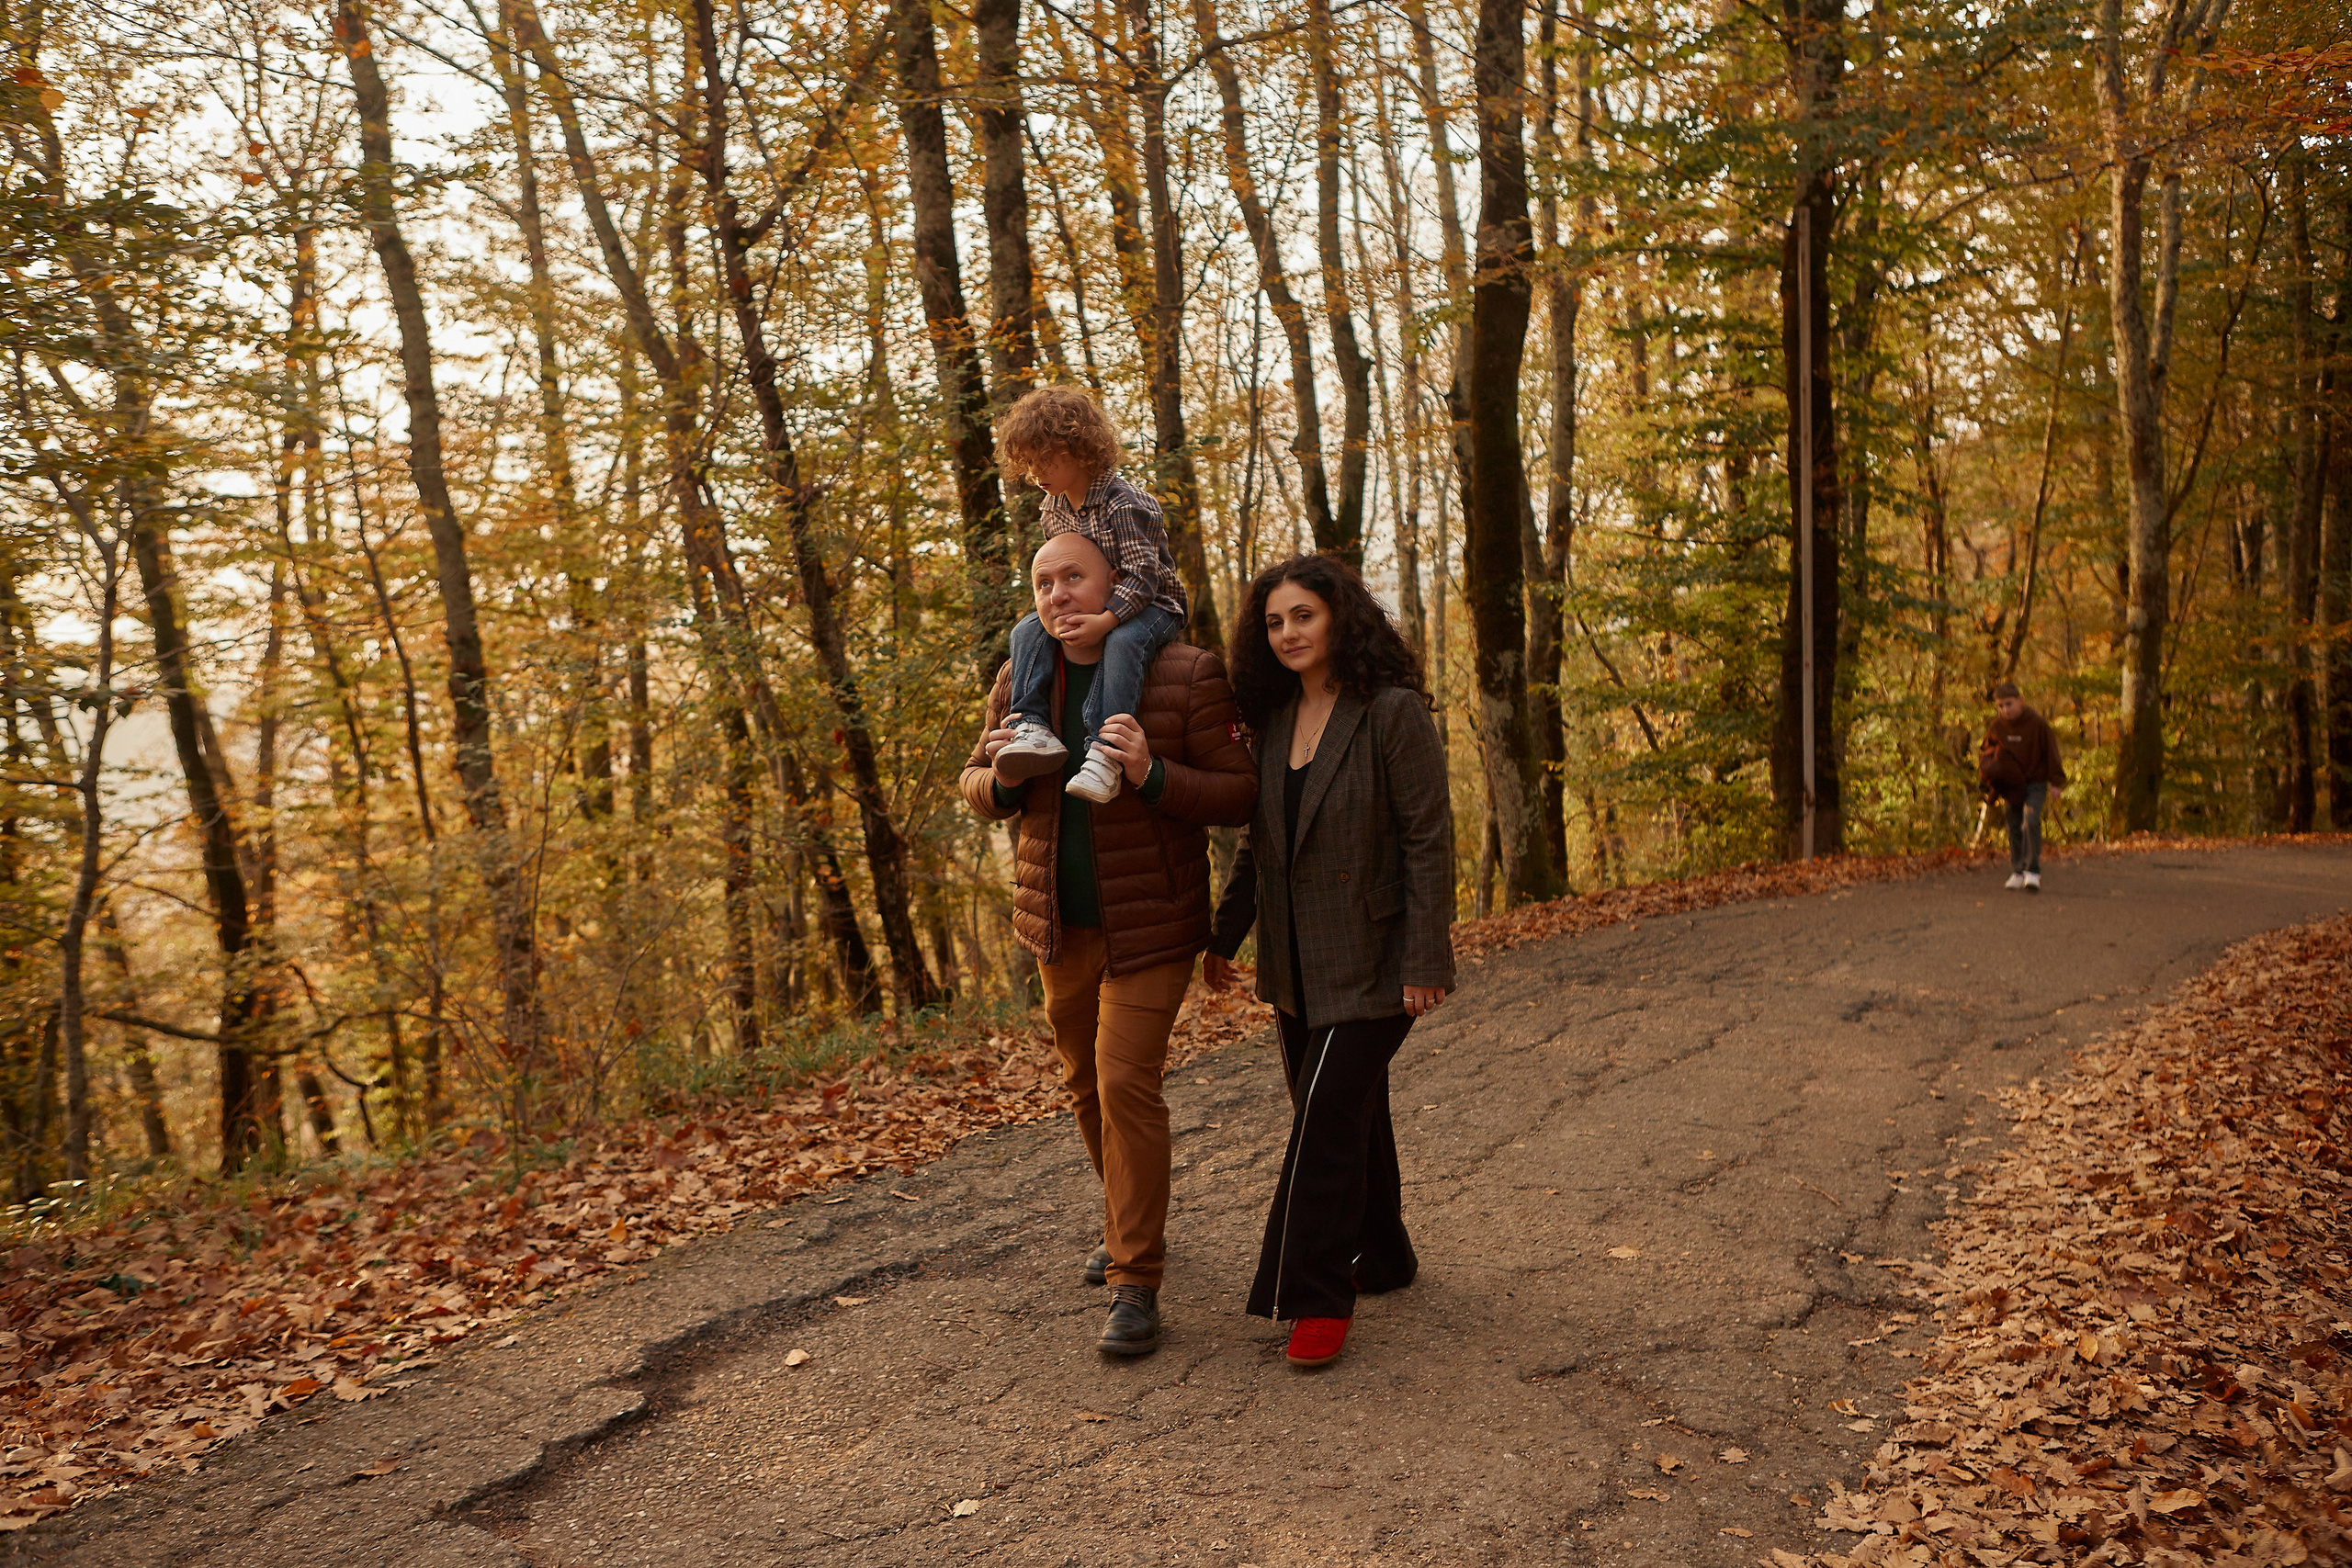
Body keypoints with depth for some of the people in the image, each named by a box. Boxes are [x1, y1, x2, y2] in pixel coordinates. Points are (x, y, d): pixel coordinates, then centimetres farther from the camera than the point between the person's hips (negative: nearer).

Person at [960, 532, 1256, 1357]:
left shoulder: (1187, 675, -13)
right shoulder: (1019, 680, 2)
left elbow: (1238, 795, -12)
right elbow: (976, 787, 11)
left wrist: (1151, 774, -29)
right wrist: (1003, 776, -13)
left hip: (1150, 925, -5)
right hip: (1060, 924, 6)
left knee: (1126, 1084, -11)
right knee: (1086, 1081, 18)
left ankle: (1135, 1283, 1)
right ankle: (1133, 1221, 41)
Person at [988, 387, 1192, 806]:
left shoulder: (1123, 504, -21)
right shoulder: (1053, 510, 5)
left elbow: (1143, 575, -28)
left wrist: (1105, 620, -40)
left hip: (1149, 604, -7)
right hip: (1086, 609, 7)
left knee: (1122, 642, -40)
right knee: (1027, 631, -16)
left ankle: (1105, 752, -48)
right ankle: (1033, 729, -27)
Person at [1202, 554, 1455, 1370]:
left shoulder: (1393, 713, -13)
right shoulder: (1275, 720, 9)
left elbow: (1429, 840, -15)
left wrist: (1425, 961, -18)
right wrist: (1226, 934, 17)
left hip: (1370, 961, -7)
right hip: (1299, 965, 7)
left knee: (1327, 1119, -9)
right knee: (1349, 1113, 17)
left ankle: (1317, 1297, 1)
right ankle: (1383, 1256, 33)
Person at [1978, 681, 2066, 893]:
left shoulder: (2037, 723, -11)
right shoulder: (1995, 727, -2)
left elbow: (2051, 752, -5)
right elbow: (1985, 750, 14)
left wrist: (2056, 782, -5)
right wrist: (1986, 767, -8)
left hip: (2036, 782, -4)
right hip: (2010, 784, 4)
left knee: (2031, 822, -19)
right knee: (2015, 828, 8)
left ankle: (2032, 872, -18)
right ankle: (2017, 872, 18)